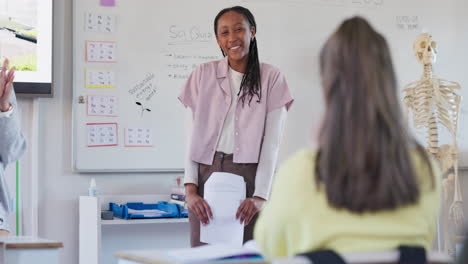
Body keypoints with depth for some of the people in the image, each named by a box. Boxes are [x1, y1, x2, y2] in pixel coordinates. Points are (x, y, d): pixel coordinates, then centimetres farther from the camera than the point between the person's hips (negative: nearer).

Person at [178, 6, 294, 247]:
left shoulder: (271, 78, 3)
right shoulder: (203, 75, 8)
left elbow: (271, 142, -2)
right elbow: (193, 136, 4)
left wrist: (260, 196, -14)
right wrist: (190, 189, -7)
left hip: (250, 176, -1)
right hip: (207, 172, 1)